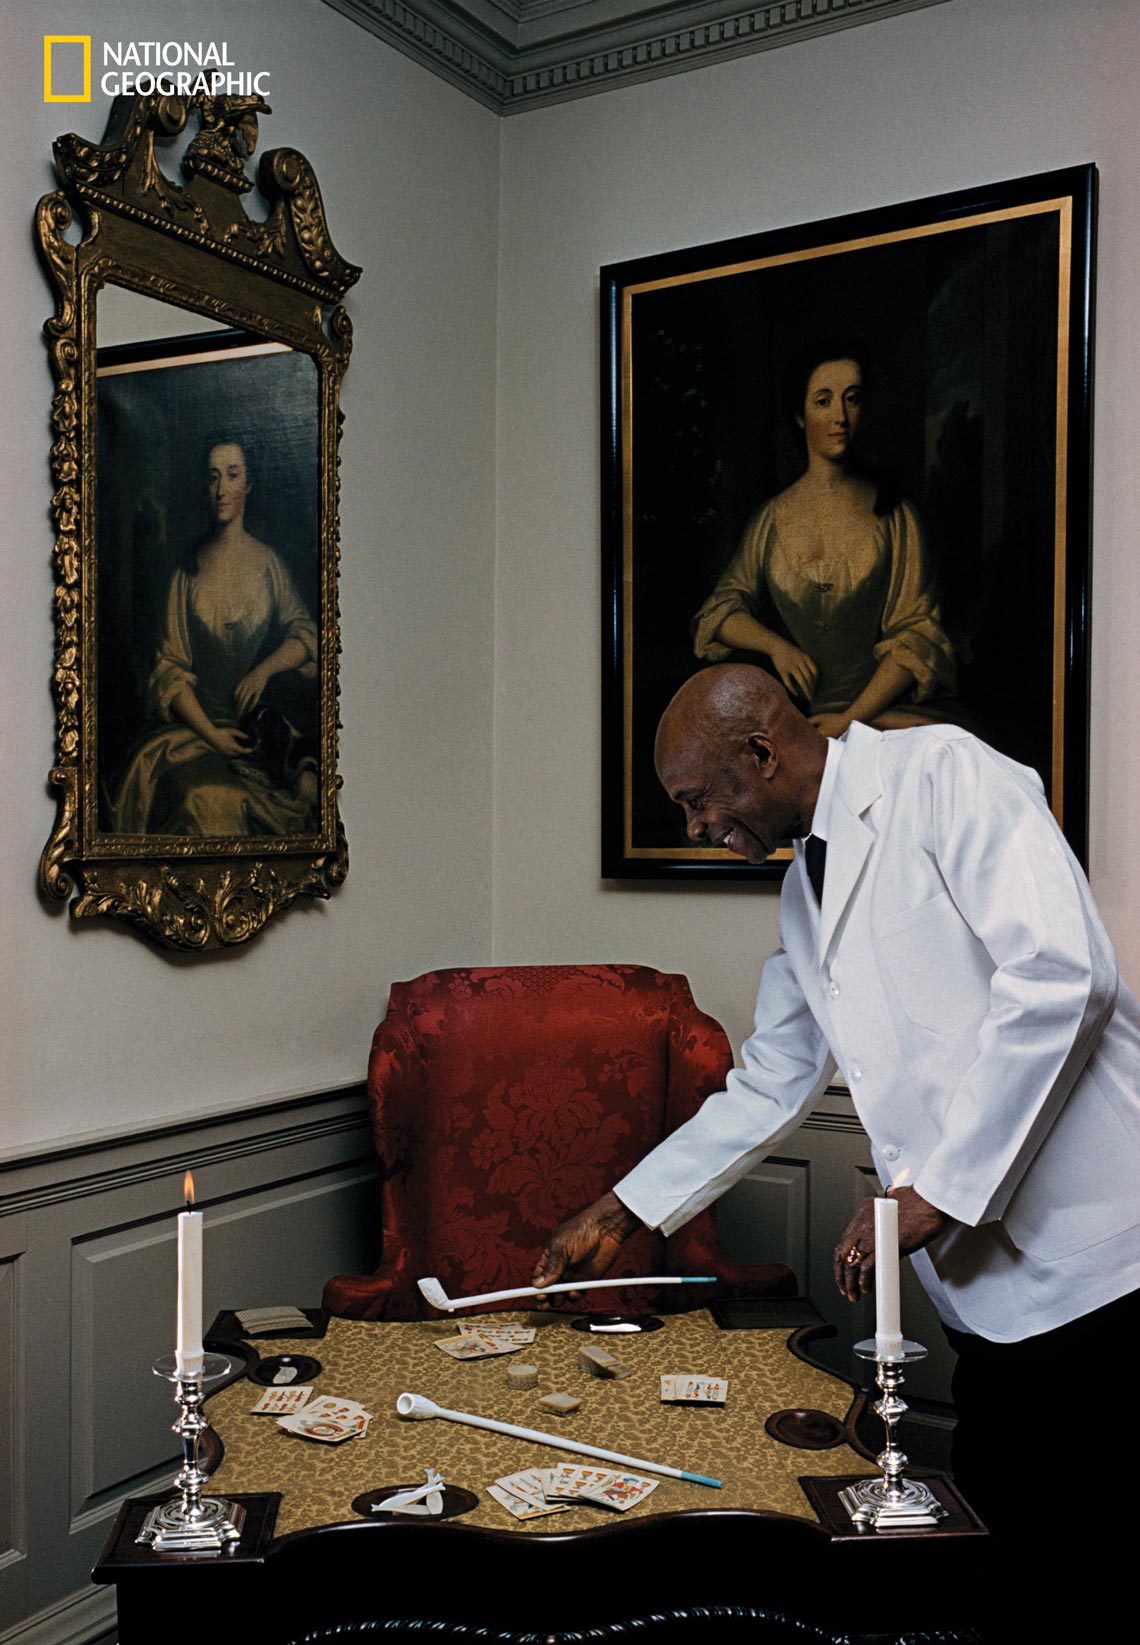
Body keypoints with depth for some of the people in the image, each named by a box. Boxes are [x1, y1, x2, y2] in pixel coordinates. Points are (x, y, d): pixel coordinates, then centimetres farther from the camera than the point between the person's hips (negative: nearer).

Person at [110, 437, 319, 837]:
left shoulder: (268, 563, 10)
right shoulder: (188, 571, 5)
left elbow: (306, 635, 9)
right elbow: (171, 666, 0)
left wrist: (265, 670, -10)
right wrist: (211, 734, -11)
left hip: (258, 725, 2)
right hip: (196, 725, -1)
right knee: (206, 800, -30)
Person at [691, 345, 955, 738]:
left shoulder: (892, 514, 4)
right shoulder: (772, 519, 12)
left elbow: (916, 634, -1)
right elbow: (720, 611, 16)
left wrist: (849, 720, -10)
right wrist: (776, 645, -5)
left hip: (889, 712, -2)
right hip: (806, 717, 2)